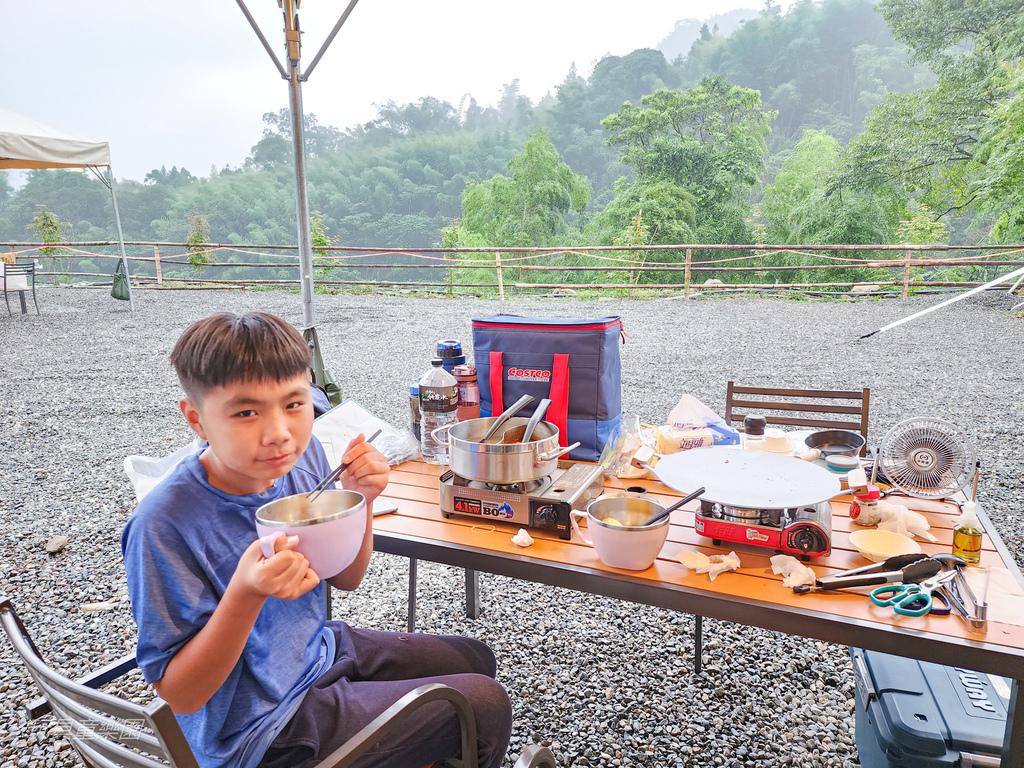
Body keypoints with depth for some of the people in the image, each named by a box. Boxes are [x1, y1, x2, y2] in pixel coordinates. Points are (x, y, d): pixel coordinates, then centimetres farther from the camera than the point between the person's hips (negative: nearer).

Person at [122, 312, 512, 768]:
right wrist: (246, 594, -38)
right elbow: (180, 695, -22)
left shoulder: (303, 456, -12)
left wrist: (360, 501, -16)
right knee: (486, 705, -5)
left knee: (475, 659, 21)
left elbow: (346, 579, 2)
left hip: (319, 649, 7)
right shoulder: (164, 525, -29)